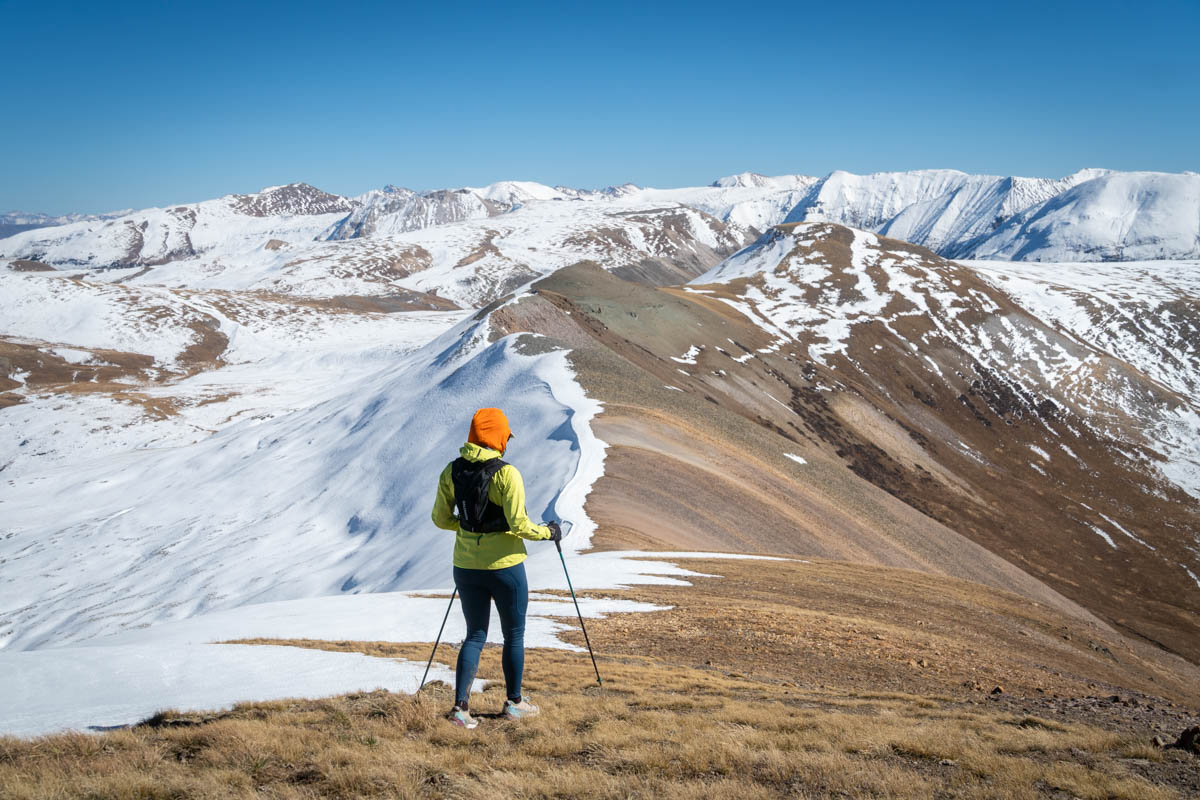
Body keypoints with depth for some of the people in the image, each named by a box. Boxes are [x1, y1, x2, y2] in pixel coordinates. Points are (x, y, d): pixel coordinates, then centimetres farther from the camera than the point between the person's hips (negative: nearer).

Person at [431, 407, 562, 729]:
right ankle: (514, 702, 26)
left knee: (475, 635, 15)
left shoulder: (452, 472, -1)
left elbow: (441, 519, 5)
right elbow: (518, 524, -19)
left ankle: (460, 705, 2)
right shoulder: (506, 473, -17)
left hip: (466, 567, 4)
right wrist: (547, 532, -1)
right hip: (505, 566, -4)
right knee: (514, 635, 15)